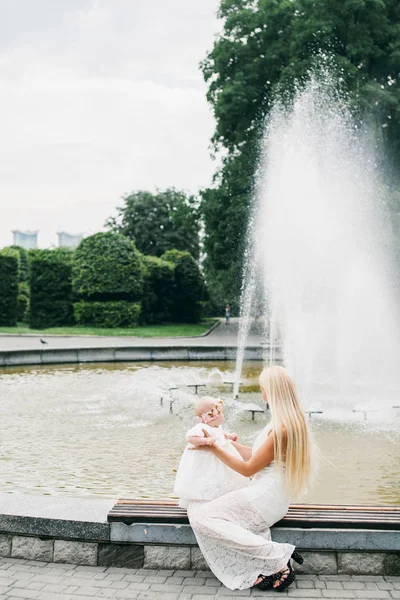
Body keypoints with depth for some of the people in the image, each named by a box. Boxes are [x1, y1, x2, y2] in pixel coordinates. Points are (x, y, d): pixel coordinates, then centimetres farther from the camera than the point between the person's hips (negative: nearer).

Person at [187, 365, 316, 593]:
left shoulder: (281, 428, -19)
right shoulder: (292, 421, 11)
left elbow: (249, 468, -13)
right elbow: (259, 457, 19)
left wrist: (214, 448, -7)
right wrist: (233, 444, 31)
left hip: (265, 497, -10)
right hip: (269, 494, 10)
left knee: (202, 517, -14)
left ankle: (277, 558, -14)